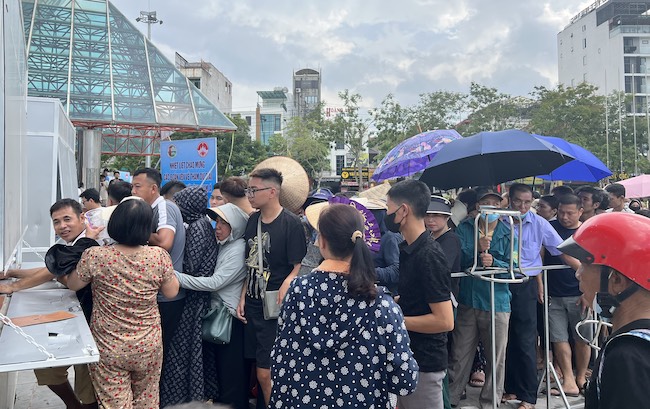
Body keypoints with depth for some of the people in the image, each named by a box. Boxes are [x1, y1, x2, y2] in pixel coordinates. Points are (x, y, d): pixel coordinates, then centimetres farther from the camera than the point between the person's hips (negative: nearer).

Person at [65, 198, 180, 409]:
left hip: (108, 349, -1)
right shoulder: (159, 256, -15)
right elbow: (171, 292, 0)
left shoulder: (95, 256, -17)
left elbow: (72, 285, 5)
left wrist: (88, 240, 12)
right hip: (148, 346, 1)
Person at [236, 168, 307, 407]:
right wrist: (243, 298, 6)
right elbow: (250, 265, 12)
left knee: (266, 374, -4)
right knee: (261, 371, 14)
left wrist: (281, 300, -21)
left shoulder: (291, 224, -13)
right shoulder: (253, 220, 7)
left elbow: (297, 270, -13)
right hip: (253, 305, 6)